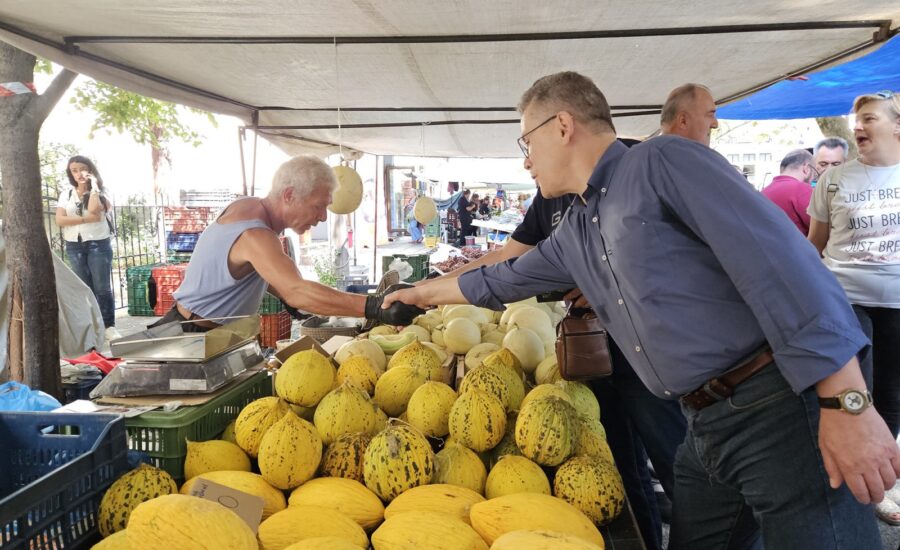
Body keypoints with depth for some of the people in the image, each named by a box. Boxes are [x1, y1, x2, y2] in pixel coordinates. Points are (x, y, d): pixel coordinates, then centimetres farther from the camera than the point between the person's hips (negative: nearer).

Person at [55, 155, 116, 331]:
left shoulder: (100, 191, 3)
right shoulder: (66, 193, 9)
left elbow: (93, 209, -19)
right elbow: (59, 220, -4)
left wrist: (93, 186, -11)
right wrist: (86, 219, -13)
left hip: (98, 243, -3)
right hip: (74, 246, 3)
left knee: (102, 288, -4)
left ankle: (108, 326, 0)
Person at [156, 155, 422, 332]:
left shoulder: (247, 206, 2)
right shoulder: (254, 235, -29)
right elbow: (296, 290, -44)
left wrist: (289, 300, 2)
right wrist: (375, 308, -50)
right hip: (191, 339, -9)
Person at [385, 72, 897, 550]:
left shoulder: (663, 161, -11)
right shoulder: (574, 234, 14)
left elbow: (781, 258, -19)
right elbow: (503, 281, 30)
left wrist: (847, 403, -22)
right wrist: (425, 291, 41)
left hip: (778, 407, -8)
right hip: (704, 426, 8)